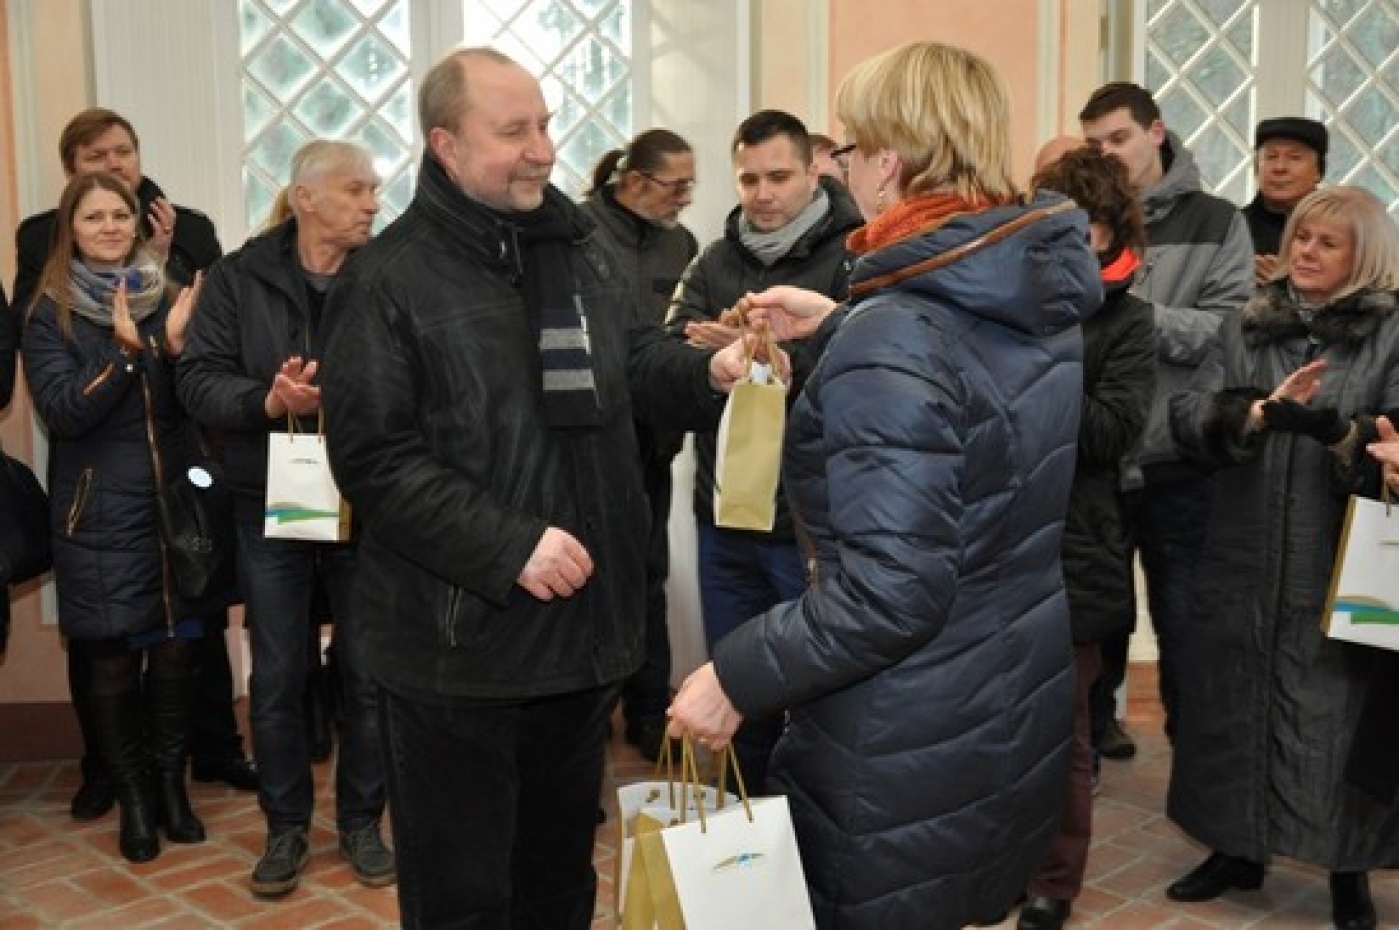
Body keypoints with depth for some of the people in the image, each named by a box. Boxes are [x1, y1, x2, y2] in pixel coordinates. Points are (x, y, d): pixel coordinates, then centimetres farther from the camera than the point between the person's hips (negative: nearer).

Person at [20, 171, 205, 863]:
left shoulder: (169, 298, 7)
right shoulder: (51, 315, 0)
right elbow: (62, 411, -11)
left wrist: (178, 344, -15)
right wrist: (124, 353, -24)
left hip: (176, 499, 2)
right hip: (101, 512, -2)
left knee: (176, 646, 5)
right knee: (111, 654, 1)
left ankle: (170, 780, 22)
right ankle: (132, 793, 17)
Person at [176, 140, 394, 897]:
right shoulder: (239, 277, -1)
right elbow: (198, 380, -6)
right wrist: (266, 401, -23)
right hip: (271, 503, 1)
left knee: (368, 673, 9)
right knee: (276, 678, 9)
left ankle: (361, 822, 27)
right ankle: (286, 826, 27)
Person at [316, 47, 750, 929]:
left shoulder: (581, 245, 7)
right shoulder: (389, 279, -13)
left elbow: (633, 364, 16)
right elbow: (375, 460, -17)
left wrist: (709, 371, -6)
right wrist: (511, 546, -23)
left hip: (583, 618, 6)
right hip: (459, 638, -6)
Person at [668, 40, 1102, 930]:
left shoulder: (893, 337, -25)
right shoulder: (1043, 297, 0)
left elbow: (889, 594, -28)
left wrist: (736, 677, -18)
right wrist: (840, 326, 24)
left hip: (912, 750, -8)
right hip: (1022, 708, 8)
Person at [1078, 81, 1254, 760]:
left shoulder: (1215, 223, -1)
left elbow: (1232, 331, -11)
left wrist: (1135, 311, -19)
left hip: (1178, 464, -2)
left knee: (1185, 624, 9)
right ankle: (1093, 724, 38)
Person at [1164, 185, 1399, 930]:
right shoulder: (1249, 327, 10)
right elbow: (1188, 418, -2)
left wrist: (1337, 430, -30)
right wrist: (1259, 412, -20)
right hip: (1245, 559, 4)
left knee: (1338, 712, 1)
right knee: (1235, 701, 10)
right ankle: (1237, 848, 27)